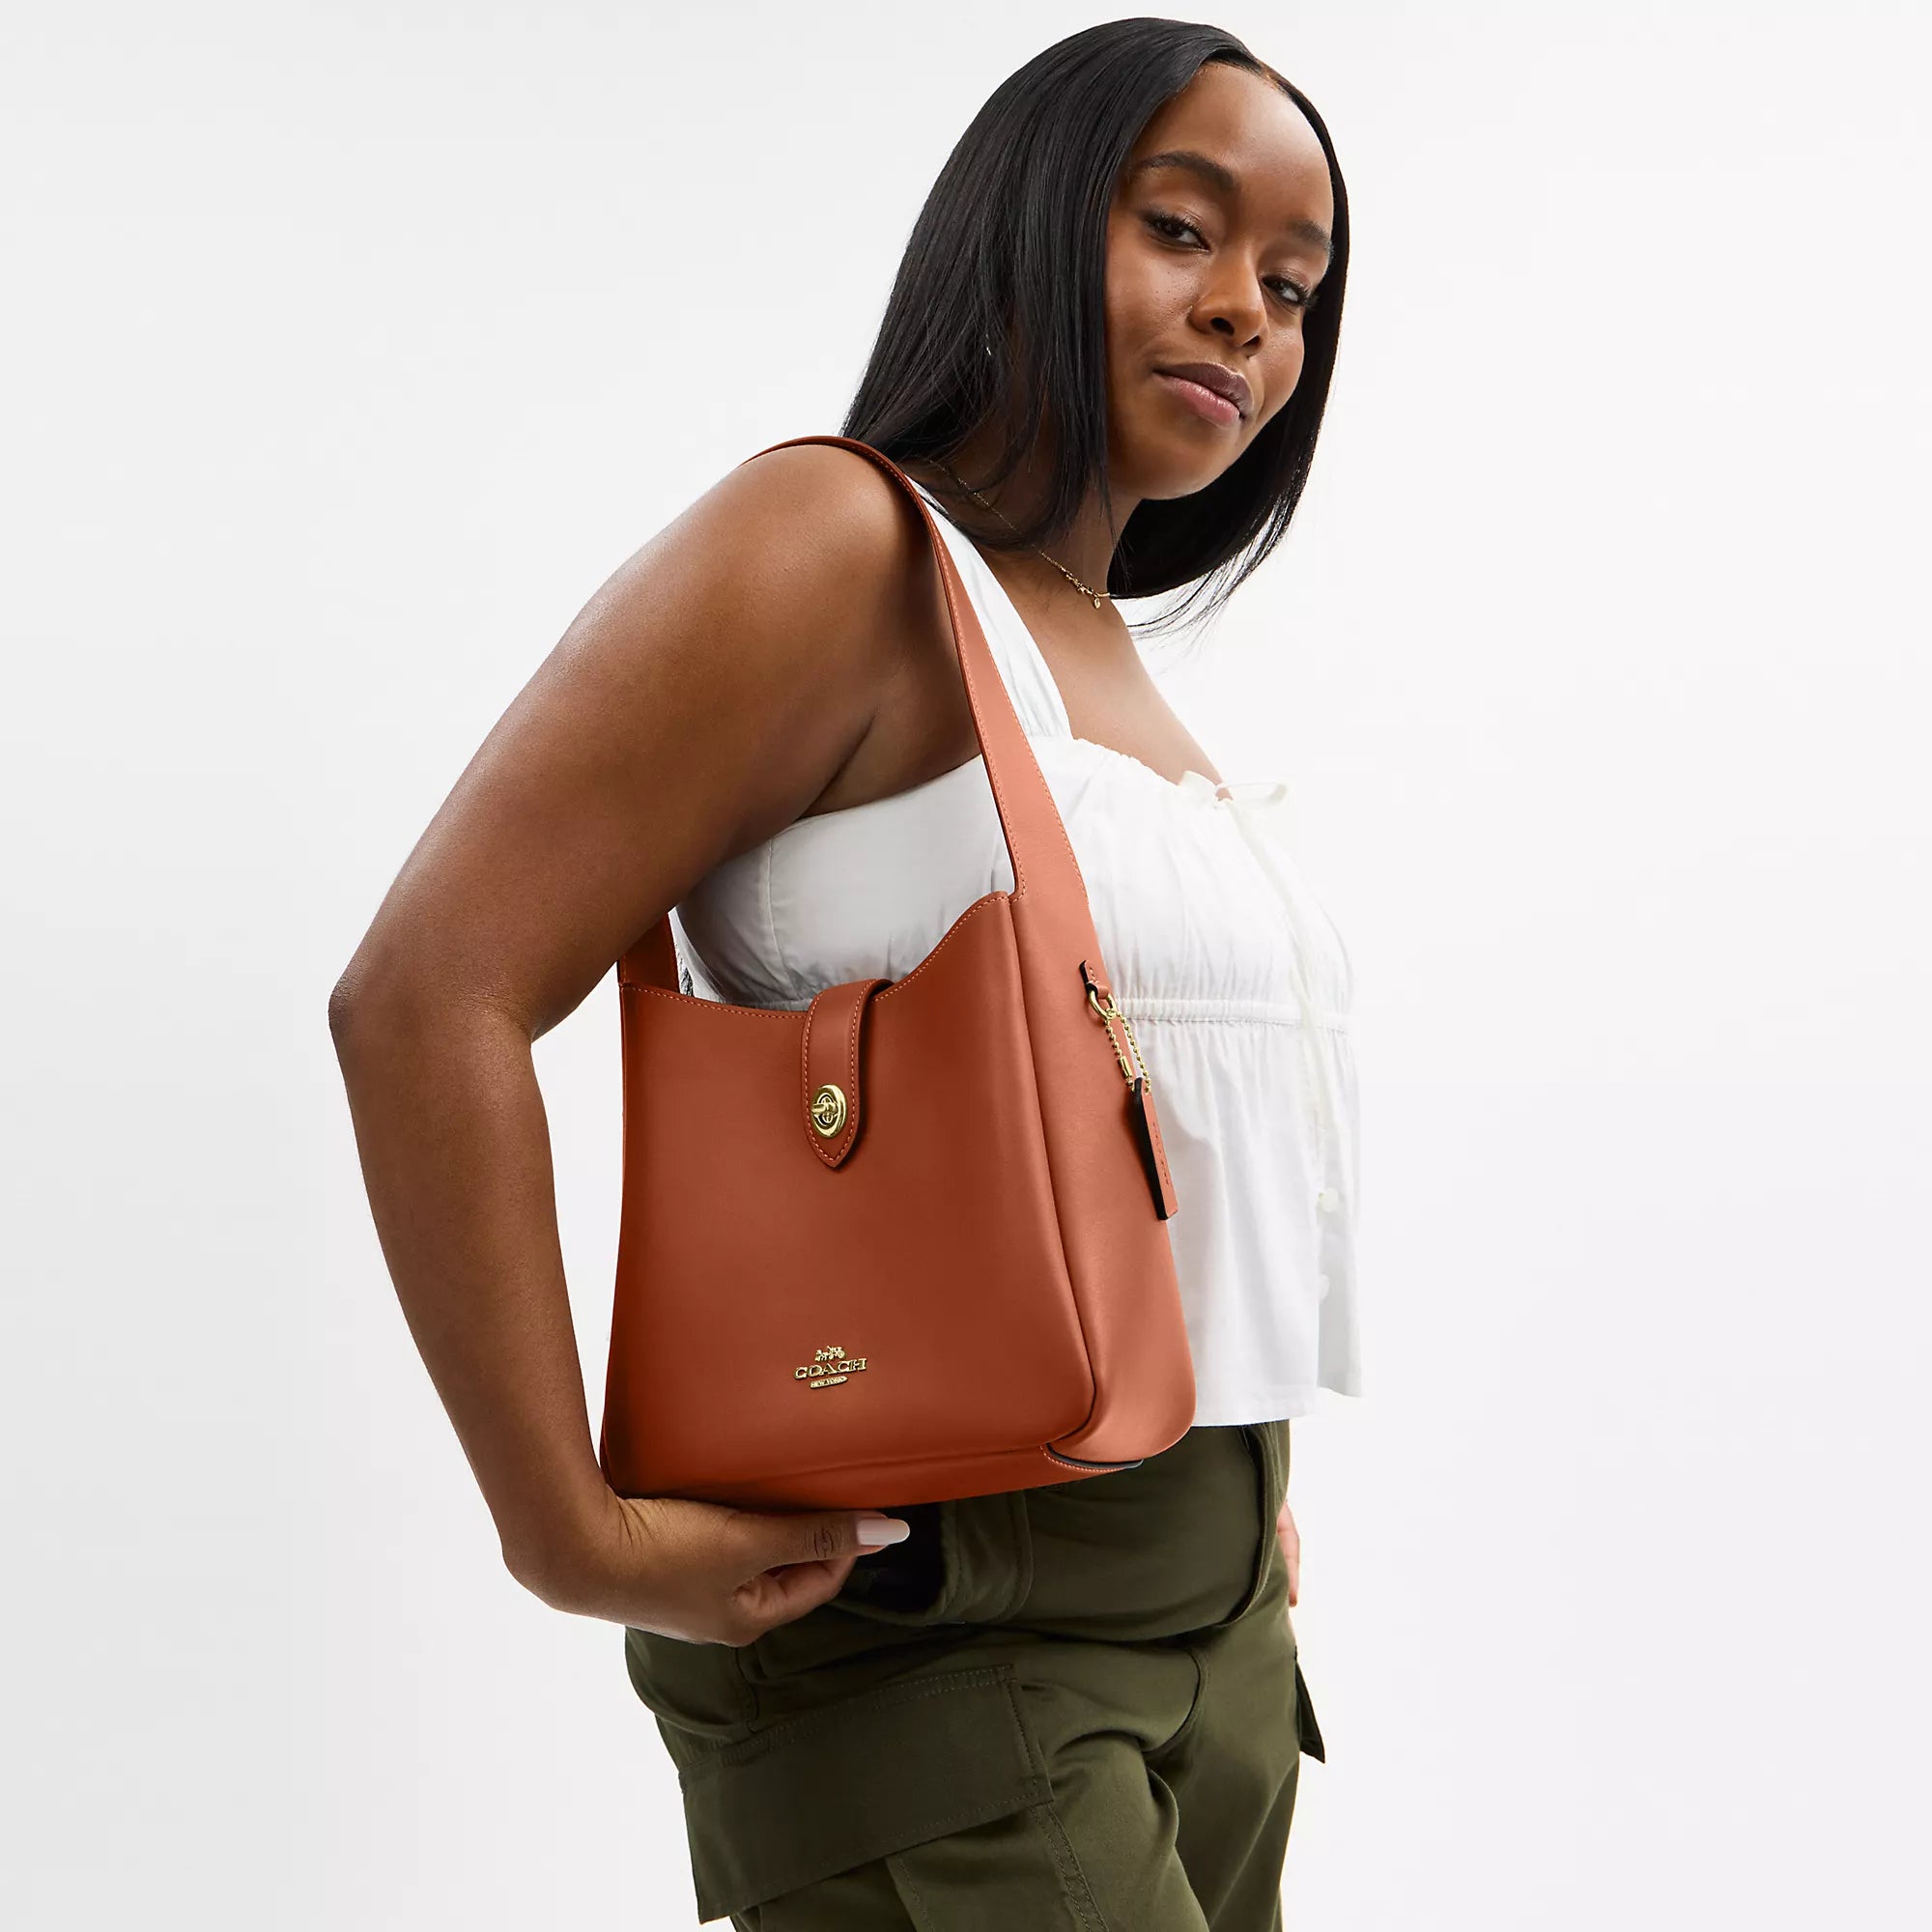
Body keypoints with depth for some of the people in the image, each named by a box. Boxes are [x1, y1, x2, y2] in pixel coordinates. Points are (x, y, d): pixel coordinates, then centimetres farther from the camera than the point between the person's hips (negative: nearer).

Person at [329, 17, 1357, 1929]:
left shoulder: (1120, 673, 14)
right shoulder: (844, 544, -10)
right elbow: (425, 998, -19)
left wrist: (1246, 1496, 15)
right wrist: (575, 1537, -19)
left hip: (1211, 1605, 8)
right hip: (933, 1610, -8)